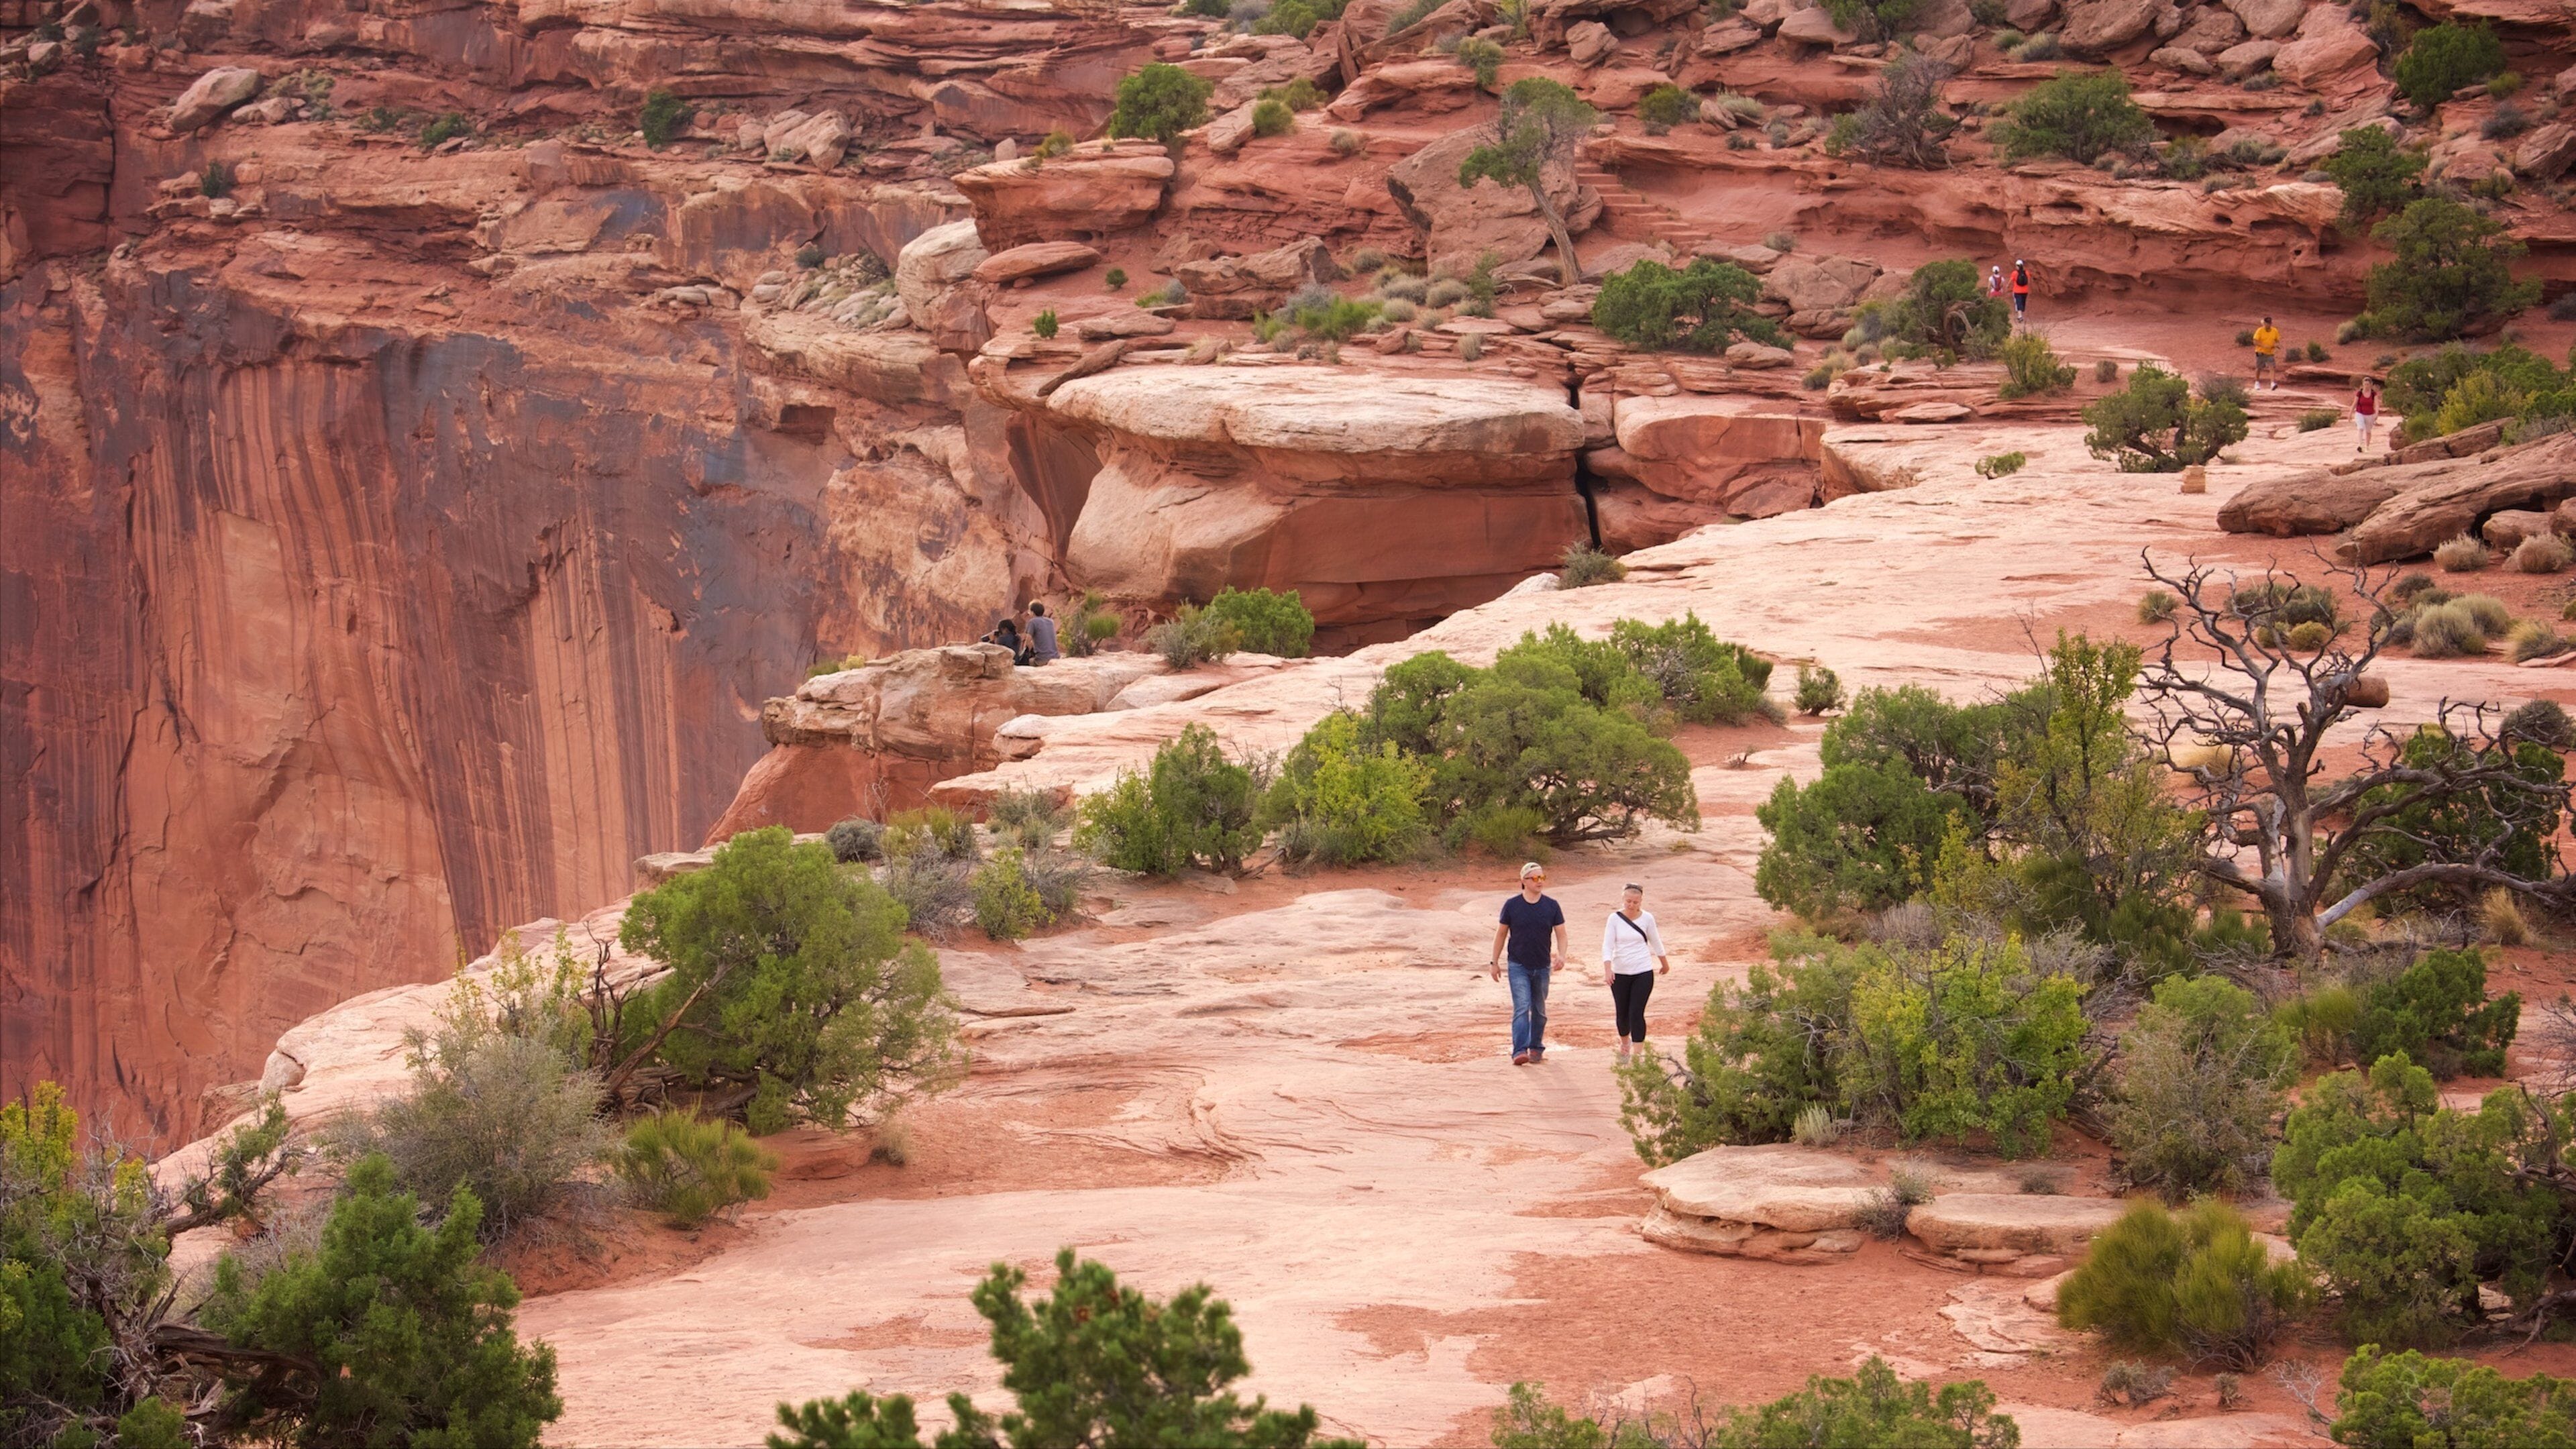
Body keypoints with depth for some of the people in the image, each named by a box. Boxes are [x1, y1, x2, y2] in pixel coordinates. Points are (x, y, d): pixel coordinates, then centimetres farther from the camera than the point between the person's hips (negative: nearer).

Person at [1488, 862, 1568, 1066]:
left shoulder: (1552, 906, 0)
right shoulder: (1512, 905, -4)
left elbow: (1561, 934, 2)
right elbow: (1501, 934, 4)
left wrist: (1561, 956, -16)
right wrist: (1495, 962, 5)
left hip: (1542, 966, 3)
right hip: (1518, 966, -3)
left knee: (1539, 1011, 13)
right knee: (1521, 1008, -15)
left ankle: (1536, 1048, 28)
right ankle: (1519, 1051, -20)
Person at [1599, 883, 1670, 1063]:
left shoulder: (1647, 919, -3)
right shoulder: (1615, 919, -4)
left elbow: (1656, 944, 11)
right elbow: (1607, 946, -9)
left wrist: (1665, 964, 23)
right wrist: (1607, 970, -23)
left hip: (1643, 973, -1)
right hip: (1620, 974, 1)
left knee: (1637, 1013, -9)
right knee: (1622, 1013, 11)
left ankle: (1638, 1054, -6)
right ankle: (1624, 1043, 39)